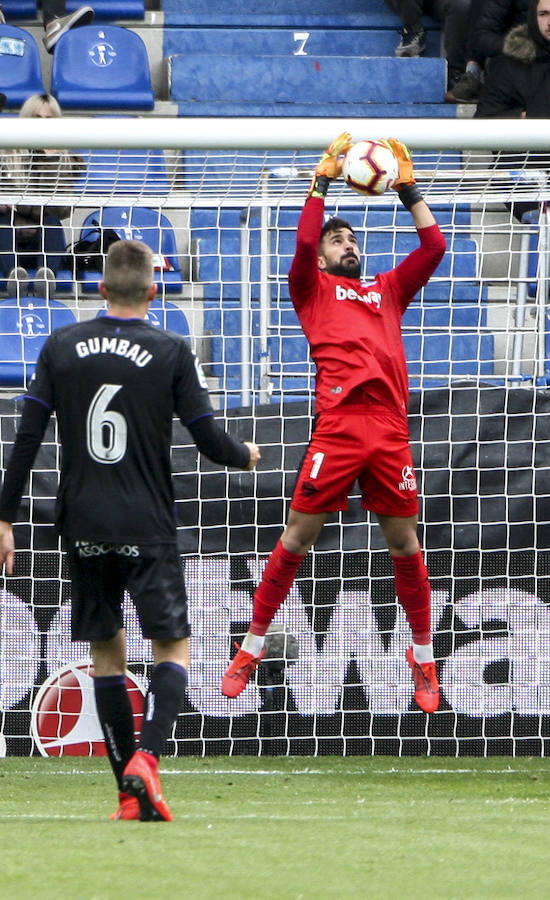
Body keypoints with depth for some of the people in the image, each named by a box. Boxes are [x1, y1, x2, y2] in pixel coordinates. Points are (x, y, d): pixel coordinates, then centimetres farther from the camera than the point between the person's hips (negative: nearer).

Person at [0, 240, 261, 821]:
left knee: (105, 653, 11)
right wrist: (246, 455, 20)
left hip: (82, 527, 3)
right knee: (172, 648, 2)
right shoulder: (171, 352, -4)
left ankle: (129, 794, 6)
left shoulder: (61, 347, 3)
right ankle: (146, 757, -22)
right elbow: (208, 439, -2)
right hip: (147, 528, -3)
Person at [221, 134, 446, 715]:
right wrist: (322, 179, 0)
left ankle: (423, 656, 18)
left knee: (404, 543, 5)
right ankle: (252, 647, 7)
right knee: (298, 536, -2)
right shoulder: (314, 288, 15)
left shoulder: (388, 291, 25)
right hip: (338, 423, -3)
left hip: (390, 427, 3)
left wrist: (406, 187, 17)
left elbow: (433, 246, 19)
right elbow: (303, 242, -2)